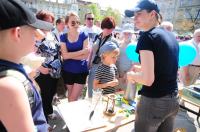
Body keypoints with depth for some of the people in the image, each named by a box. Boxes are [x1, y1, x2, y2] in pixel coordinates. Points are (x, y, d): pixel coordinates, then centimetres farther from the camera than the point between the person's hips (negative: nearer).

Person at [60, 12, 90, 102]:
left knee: (73, 98, 2)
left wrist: (70, 55, -13)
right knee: (71, 98, 17)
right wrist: (82, 51, -16)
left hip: (81, 71, -2)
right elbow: (64, 56, -12)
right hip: (68, 71, 2)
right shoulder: (63, 37, 0)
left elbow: (86, 55, -11)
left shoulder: (83, 35, -3)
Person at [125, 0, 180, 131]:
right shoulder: (171, 36, 7)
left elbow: (148, 79, -23)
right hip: (173, 100, 8)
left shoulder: (147, 36, -16)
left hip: (153, 102, -8)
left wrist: (131, 75, -4)